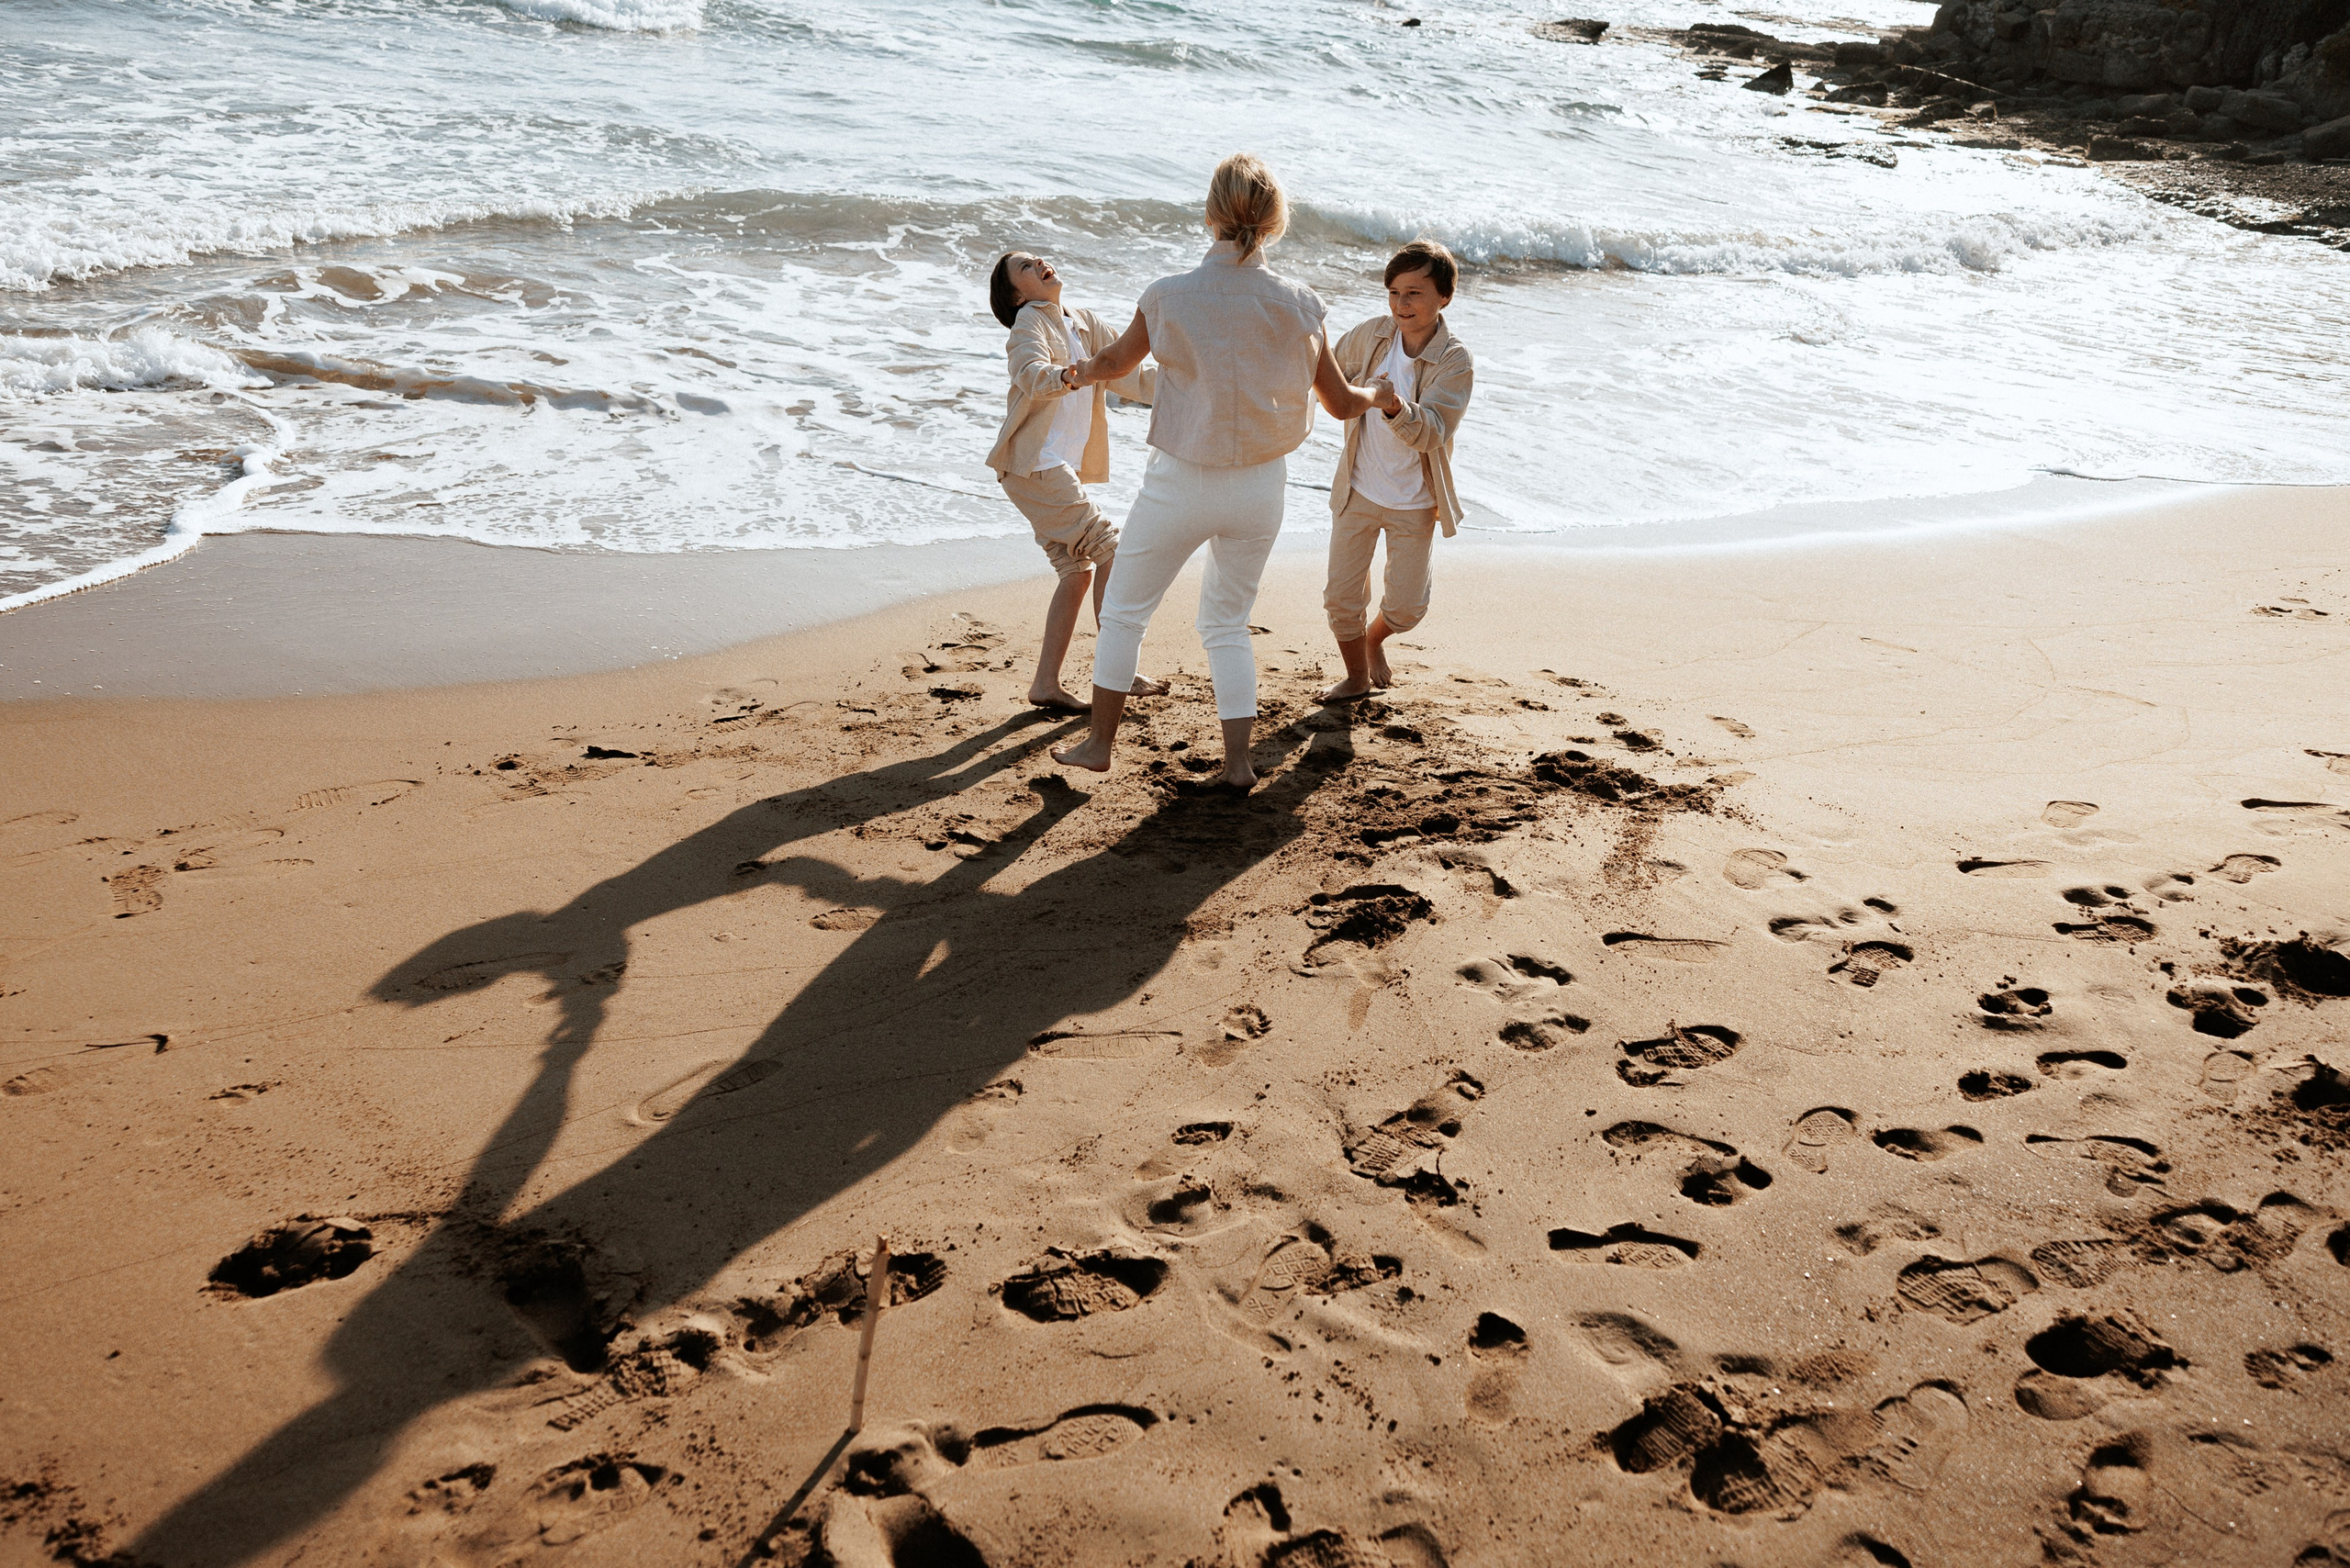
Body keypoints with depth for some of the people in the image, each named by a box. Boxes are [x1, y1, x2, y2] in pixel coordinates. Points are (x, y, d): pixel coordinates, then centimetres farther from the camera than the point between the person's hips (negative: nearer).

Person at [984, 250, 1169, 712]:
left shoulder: (1086, 324, 16)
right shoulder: (1030, 322, -7)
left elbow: (1130, 379, 16)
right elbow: (1032, 374, -27)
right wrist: (1067, 376, -48)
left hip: (1063, 467, 8)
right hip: (1035, 464, -8)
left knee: (1077, 571, 6)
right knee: (1109, 551, -11)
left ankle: (1046, 683, 8)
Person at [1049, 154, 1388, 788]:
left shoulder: (1169, 296, -13)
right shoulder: (1297, 304, -8)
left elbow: (1115, 362, 6)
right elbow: (1341, 404, 1)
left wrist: (1080, 372, 30)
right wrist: (1378, 395, 25)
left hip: (1182, 484, -2)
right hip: (1261, 487, 3)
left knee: (1123, 610, 17)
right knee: (1227, 622, 20)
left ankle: (1099, 741, 26)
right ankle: (1238, 760, 18)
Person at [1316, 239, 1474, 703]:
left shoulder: (1455, 361, -18)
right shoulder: (1372, 334, -7)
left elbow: (1430, 432, -30)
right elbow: (1333, 371, 15)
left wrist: (1395, 407, -48)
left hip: (1414, 503, -2)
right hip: (1358, 491, 2)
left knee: (1406, 607, 3)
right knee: (1341, 599, 3)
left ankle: (1375, 638, 38)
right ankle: (1357, 676, 28)